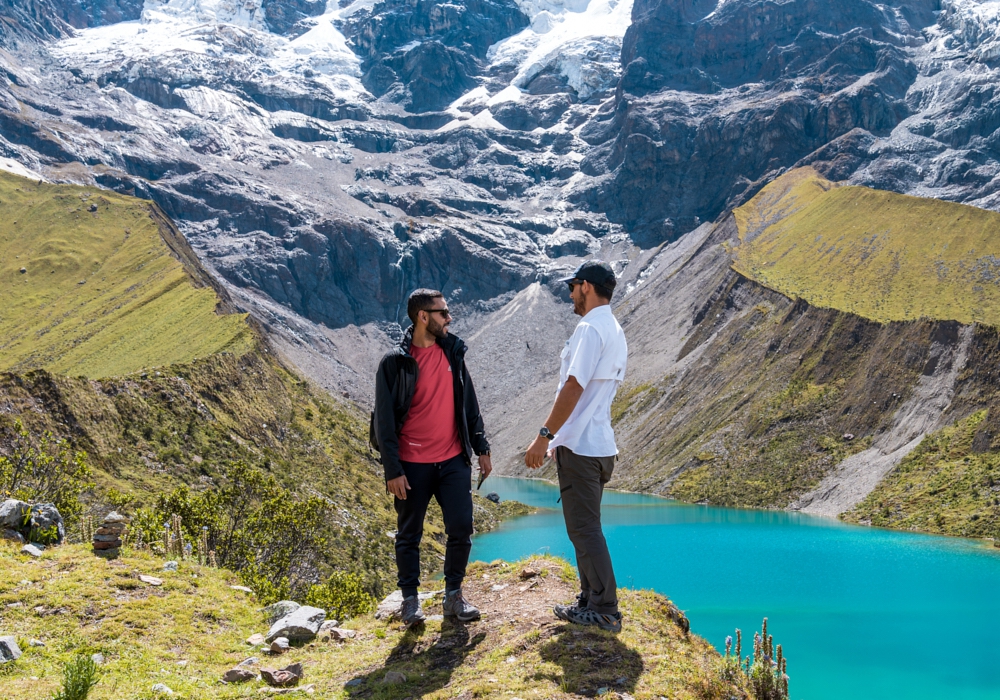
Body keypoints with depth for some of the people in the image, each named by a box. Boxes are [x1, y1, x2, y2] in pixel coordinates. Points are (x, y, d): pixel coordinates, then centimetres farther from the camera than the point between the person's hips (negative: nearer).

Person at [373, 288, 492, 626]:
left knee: (461, 529, 2)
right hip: (413, 465, -4)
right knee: (409, 535, 9)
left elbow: (469, 404, 13)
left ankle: (454, 595, 20)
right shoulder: (395, 362, -9)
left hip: (453, 461, 4)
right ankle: (410, 599, 24)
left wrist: (481, 448, 11)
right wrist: (393, 471, -12)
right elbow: (384, 420, -9)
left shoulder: (452, 352, 6)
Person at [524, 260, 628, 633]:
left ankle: (605, 612, 2)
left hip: (580, 448, -10)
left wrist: (544, 436, -21)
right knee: (585, 527, 17)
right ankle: (589, 601, 25)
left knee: (585, 530, -3)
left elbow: (573, 387, -22)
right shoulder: (615, 331, 16)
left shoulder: (590, 328, -15)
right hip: (601, 444, 10)